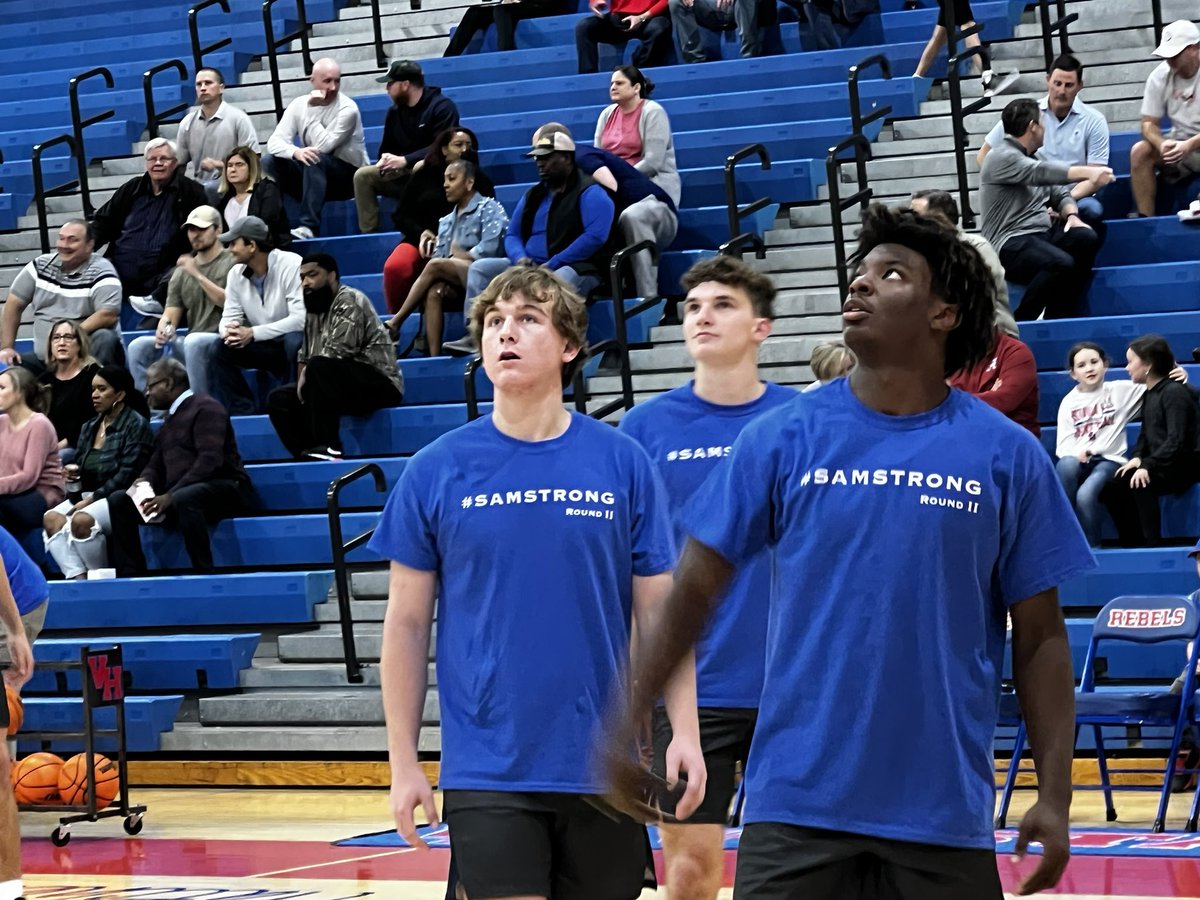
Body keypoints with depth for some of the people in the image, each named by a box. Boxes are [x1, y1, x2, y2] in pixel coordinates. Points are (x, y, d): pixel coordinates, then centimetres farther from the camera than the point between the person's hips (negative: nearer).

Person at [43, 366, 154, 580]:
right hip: (88, 495, 7)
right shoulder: (89, 427, 17)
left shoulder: (136, 425, -5)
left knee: (81, 520, -35)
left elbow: (127, 475, -13)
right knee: (51, 518, -22)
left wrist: (92, 499, -16)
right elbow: (80, 464, 20)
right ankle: (78, 577, -33)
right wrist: (73, 472, -5)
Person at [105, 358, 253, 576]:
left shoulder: (205, 408, -6)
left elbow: (209, 461, -19)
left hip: (224, 489, -9)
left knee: (183, 498, -40)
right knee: (119, 500, -4)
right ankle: (129, 575, -11)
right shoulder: (170, 420, 23)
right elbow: (156, 465, 20)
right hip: (175, 497, 9)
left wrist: (171, 495, -26)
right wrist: (145, 481, -5)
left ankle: (204, 574, -37)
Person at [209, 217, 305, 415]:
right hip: (265, 349, 5)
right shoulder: (236, 274, -1)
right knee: (214, 350, -15)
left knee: (295, 340, -39)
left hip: (293, 343, -5)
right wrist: (229, 331, -23)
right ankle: (243, 411, -15)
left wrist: (252, 333, -27)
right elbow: (229, 317, 3)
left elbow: (301, 319, -26)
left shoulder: (291, 265, -20)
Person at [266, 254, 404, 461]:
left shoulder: (349, 302, -12)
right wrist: (303, 379, -4)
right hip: (345, 387, 9)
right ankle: (307, 454, -17)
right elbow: (305, 355, 16)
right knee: (279, 399, 0)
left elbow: (338, 352, -21)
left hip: (378, 384, -9)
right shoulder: (314, 309, 14)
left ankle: (328, 448, -30)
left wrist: (306, 373, -9)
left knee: (320, 368, -32)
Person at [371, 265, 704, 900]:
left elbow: (659, 614, 4)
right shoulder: (436, 471, 1)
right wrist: (403, 762, 1)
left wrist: (684, 732, -7)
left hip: (601, 769, 1)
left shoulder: (624, 464, 2)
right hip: (487, 771, -1)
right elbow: (407, 624, 4)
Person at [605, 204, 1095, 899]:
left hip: (945, 816, 0)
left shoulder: (1009, 457, 2)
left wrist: (1055, 797, -3)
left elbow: (1041, 640, 5)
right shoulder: (782, 439, 2)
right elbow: (691, 597, 5)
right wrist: (625, 732, -4)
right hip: (795, 808, 0)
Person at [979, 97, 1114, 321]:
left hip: (1042, 235, 9)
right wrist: (1087, 172, -32)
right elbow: (1041, 173, -23)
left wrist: (1071, 214, -4)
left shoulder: (1032, 158, 21)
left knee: (1086, 238, -18)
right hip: (1010, 243, -9)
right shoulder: (1001, 158, -8)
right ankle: (1020, 323, -17)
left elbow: (1059, 192, 19)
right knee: (1061, 264, -33)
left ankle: (1060, 317, -13)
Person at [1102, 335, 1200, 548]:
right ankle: (1133, 545, -5)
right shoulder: (1149, 394, 14)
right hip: (1161, 465, 9)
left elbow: (1176, 440, -22)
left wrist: (1148, 466, -28)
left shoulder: (1174, 392, -14)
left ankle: (1152, 544, -28)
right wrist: (1137, 458, -6)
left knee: (1140, 484, -32)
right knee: (1111, 488, -7)